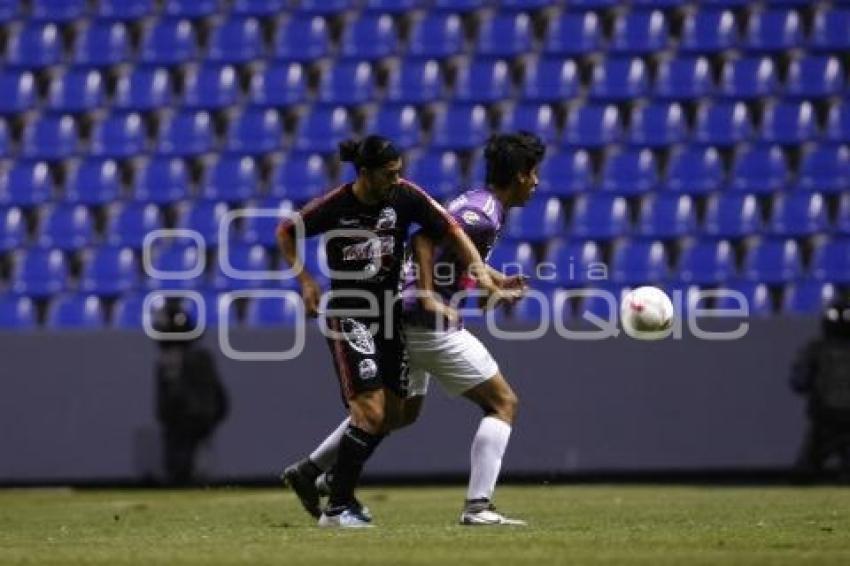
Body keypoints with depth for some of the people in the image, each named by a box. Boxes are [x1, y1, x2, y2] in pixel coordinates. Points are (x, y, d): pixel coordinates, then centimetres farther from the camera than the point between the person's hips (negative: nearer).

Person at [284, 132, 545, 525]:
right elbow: (424, 237, -27)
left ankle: (312, 469, 29)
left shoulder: (473, 201, 14)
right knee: (503, 403, -2)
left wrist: (498, 280, 20)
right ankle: (478, 507, -10)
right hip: (431, 326, -10)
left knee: (402, 410, 25)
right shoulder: (486, 214, -16)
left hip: (406, 318, 10)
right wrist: (429, 298, -28)